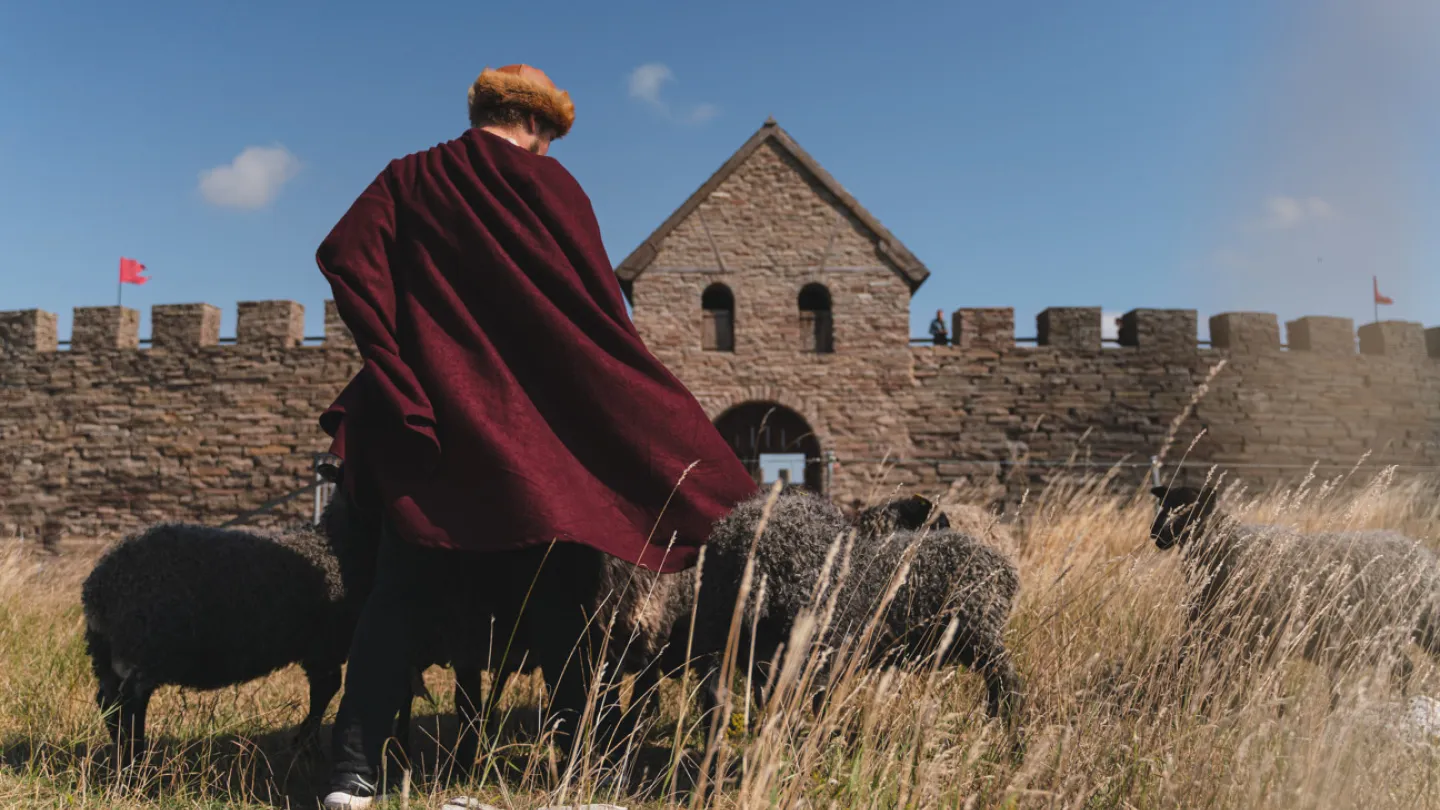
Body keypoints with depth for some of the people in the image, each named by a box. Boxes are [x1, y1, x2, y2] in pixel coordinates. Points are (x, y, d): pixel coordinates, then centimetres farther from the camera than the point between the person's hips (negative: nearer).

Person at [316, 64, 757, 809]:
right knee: (557, 604, 5)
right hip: (532, 433, -3)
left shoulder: (409, 178, 11)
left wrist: (395, 367, -5)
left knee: (399, 599, 8)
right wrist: (660, 435, 3)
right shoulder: (548, 184, 0)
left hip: (428, 423, 3)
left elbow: (343, 254, -5)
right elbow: (601, 313, -4)